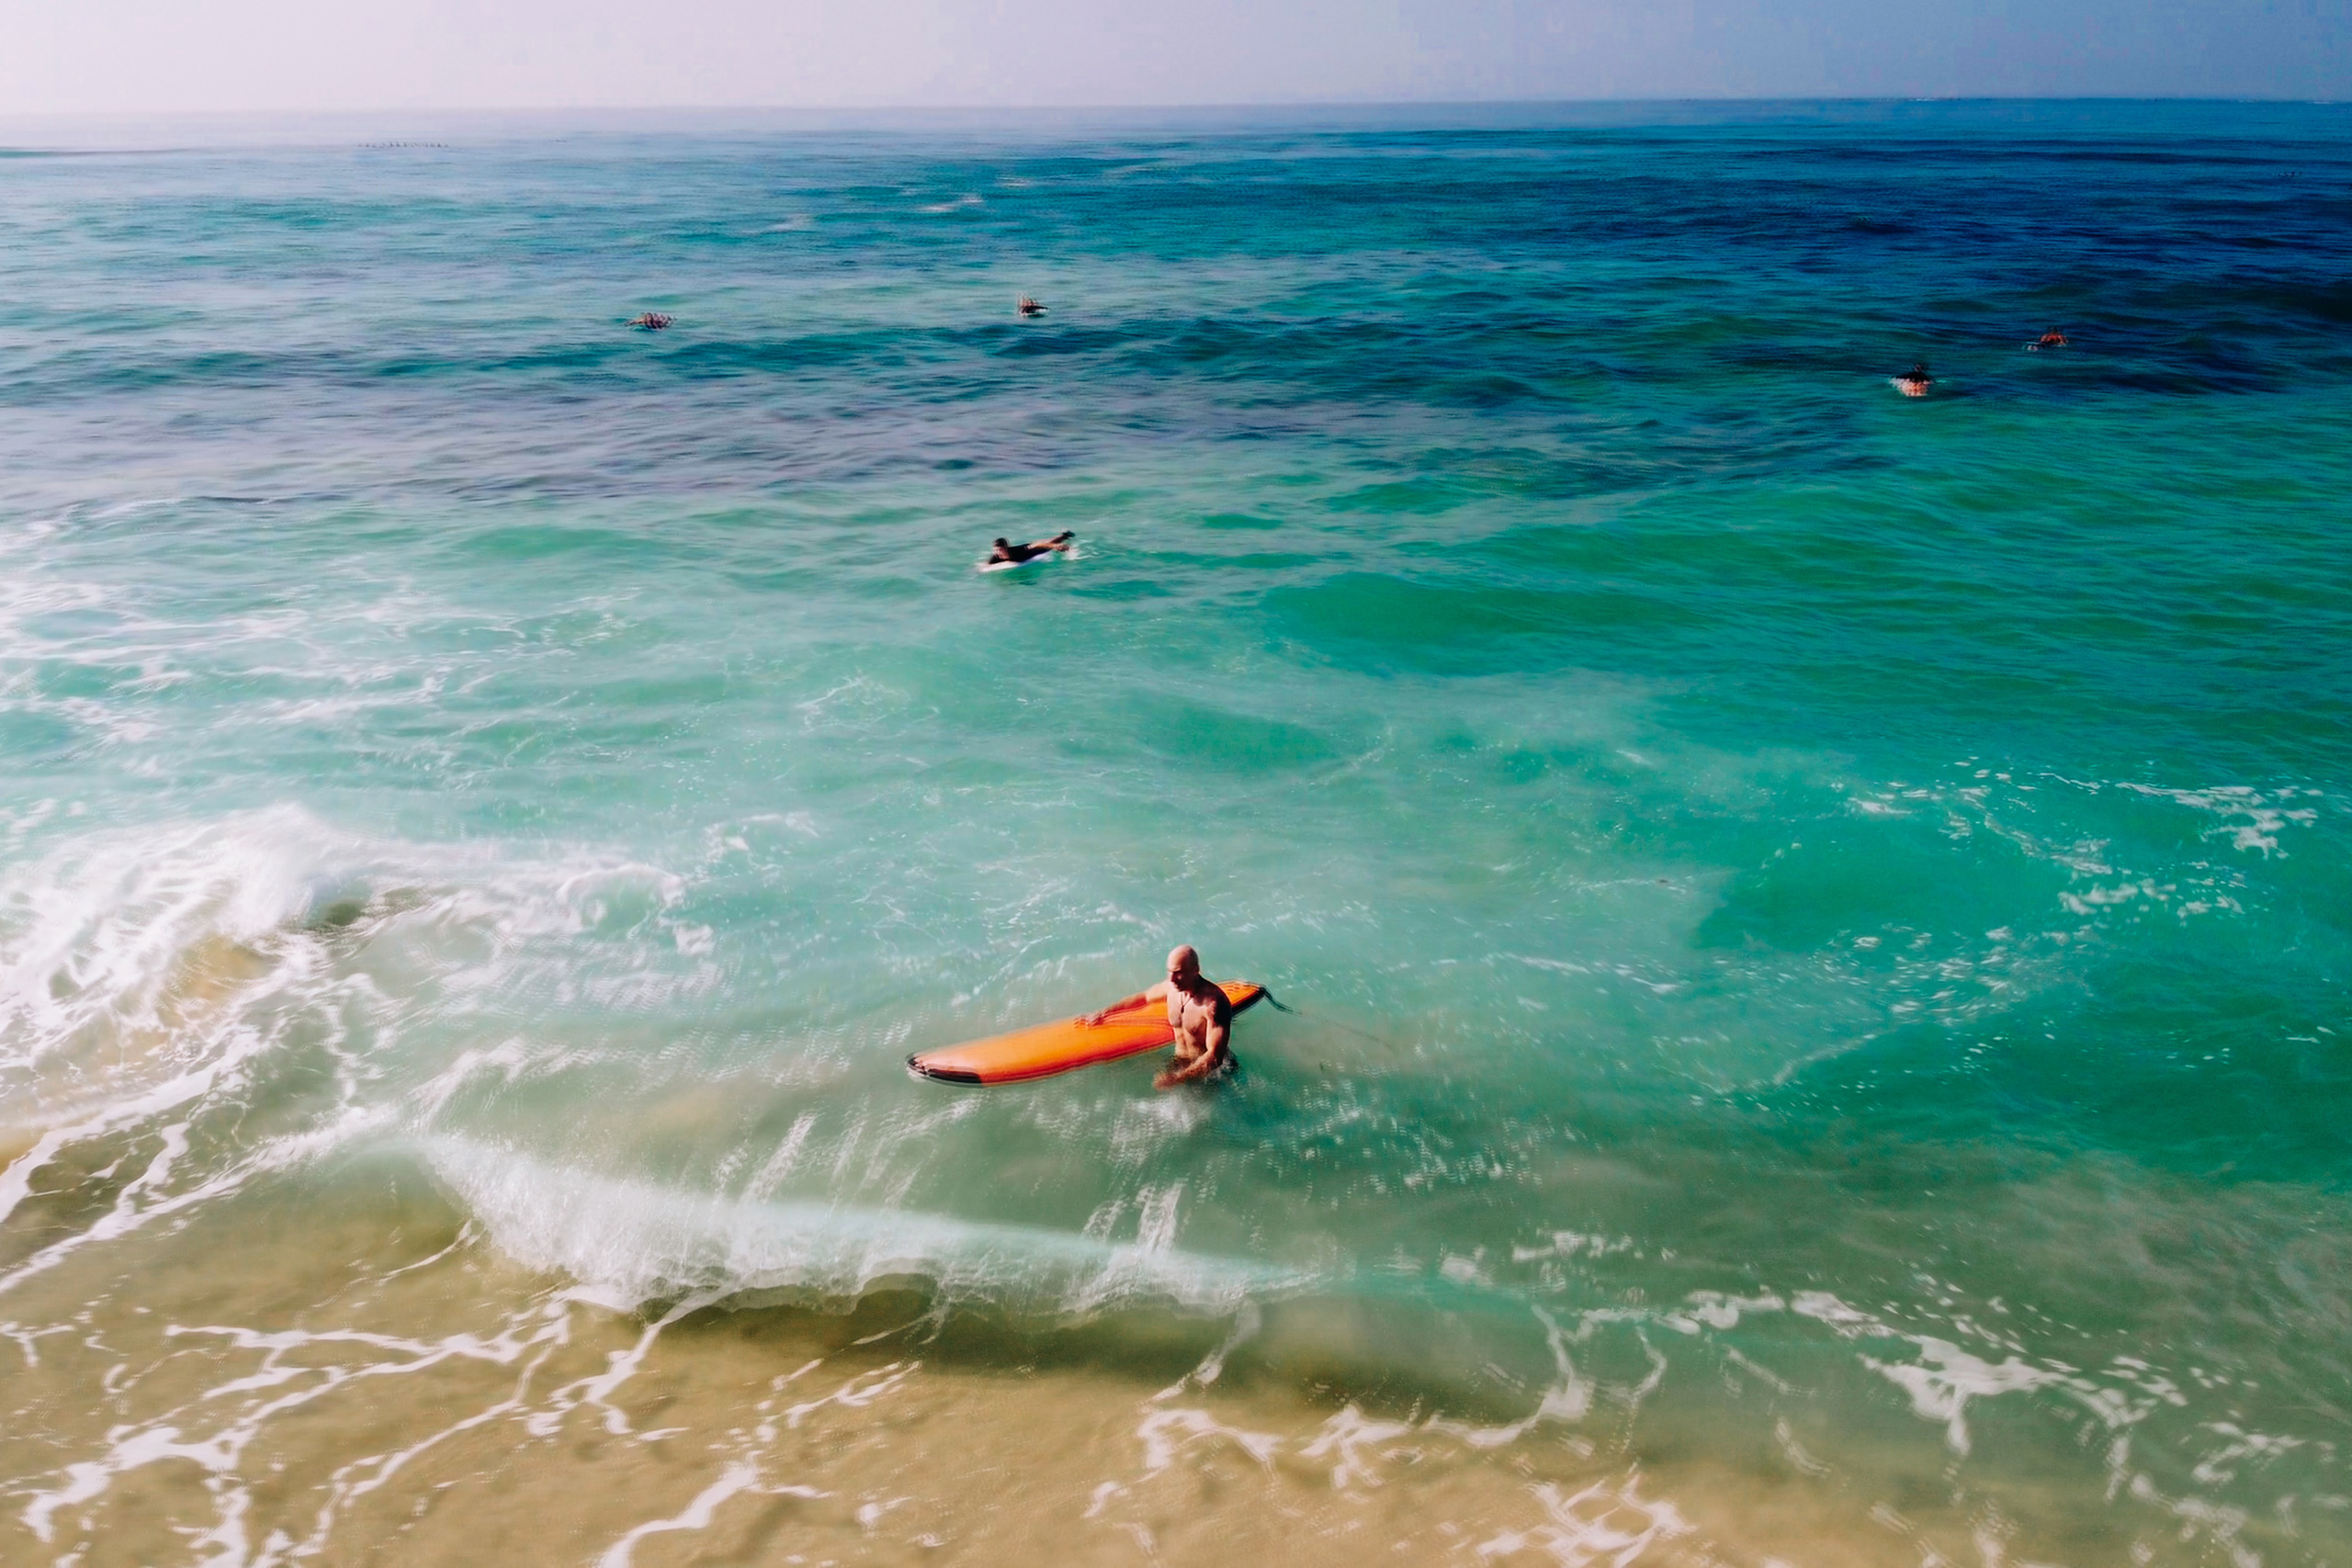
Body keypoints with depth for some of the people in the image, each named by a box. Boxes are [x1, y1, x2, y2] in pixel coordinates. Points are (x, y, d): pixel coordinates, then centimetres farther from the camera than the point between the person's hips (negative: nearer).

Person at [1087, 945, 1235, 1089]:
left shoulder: (1213, 1002, -27)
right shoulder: (1171, 987, -4)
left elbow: (1215, 1057, -31)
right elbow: (1144, 997, 21)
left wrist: (1176, 1079, -40)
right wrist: (1106, 1012, 21)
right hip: (1181, 1062, 6)